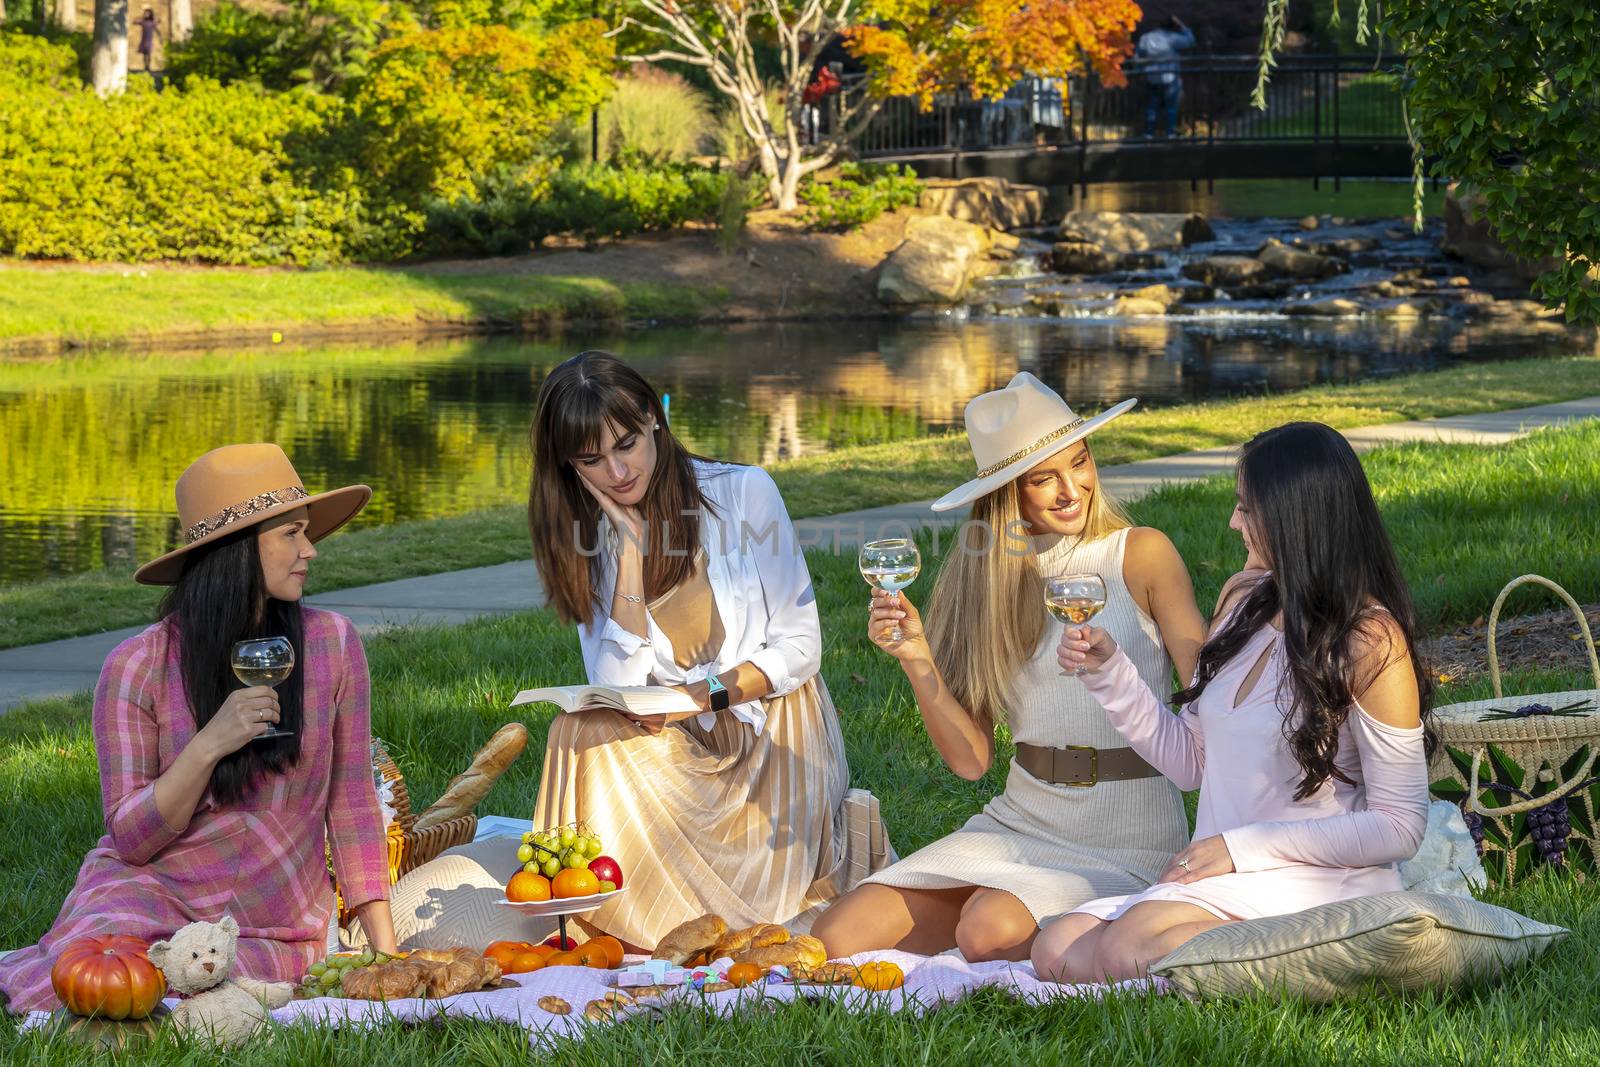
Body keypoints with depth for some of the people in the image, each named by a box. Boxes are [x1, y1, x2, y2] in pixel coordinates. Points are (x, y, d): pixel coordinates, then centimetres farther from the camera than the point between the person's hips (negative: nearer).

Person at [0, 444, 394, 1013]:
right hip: (153, 893, -2)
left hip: (278, 931, 2)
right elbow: (130, 838, -9)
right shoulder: (137, 668, -7)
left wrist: (386, 951, 1)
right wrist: (210, 744, -23)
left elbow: (351, 805, 6)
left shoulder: (330, 644, -1)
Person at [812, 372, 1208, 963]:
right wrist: (916, 659, -12)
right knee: (836, 938, -9)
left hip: (1126, 839, -5)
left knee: (990, 931, -32)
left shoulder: (1140, 554, -4)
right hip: (1019, 821, 5)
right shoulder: (986, 579, 7)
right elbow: (971, 758, 3)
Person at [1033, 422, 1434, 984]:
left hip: (1320, 888, -8)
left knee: (1124, 951, -30)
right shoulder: (1243, 598, 11)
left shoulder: (1370, 640, -12)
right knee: (1057, 952, -13)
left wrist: (1245, 847, -15)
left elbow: (1400, 828, -13)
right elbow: (1190, 762, 16)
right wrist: (1109, 671, 3)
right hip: (1224, 884, 8)